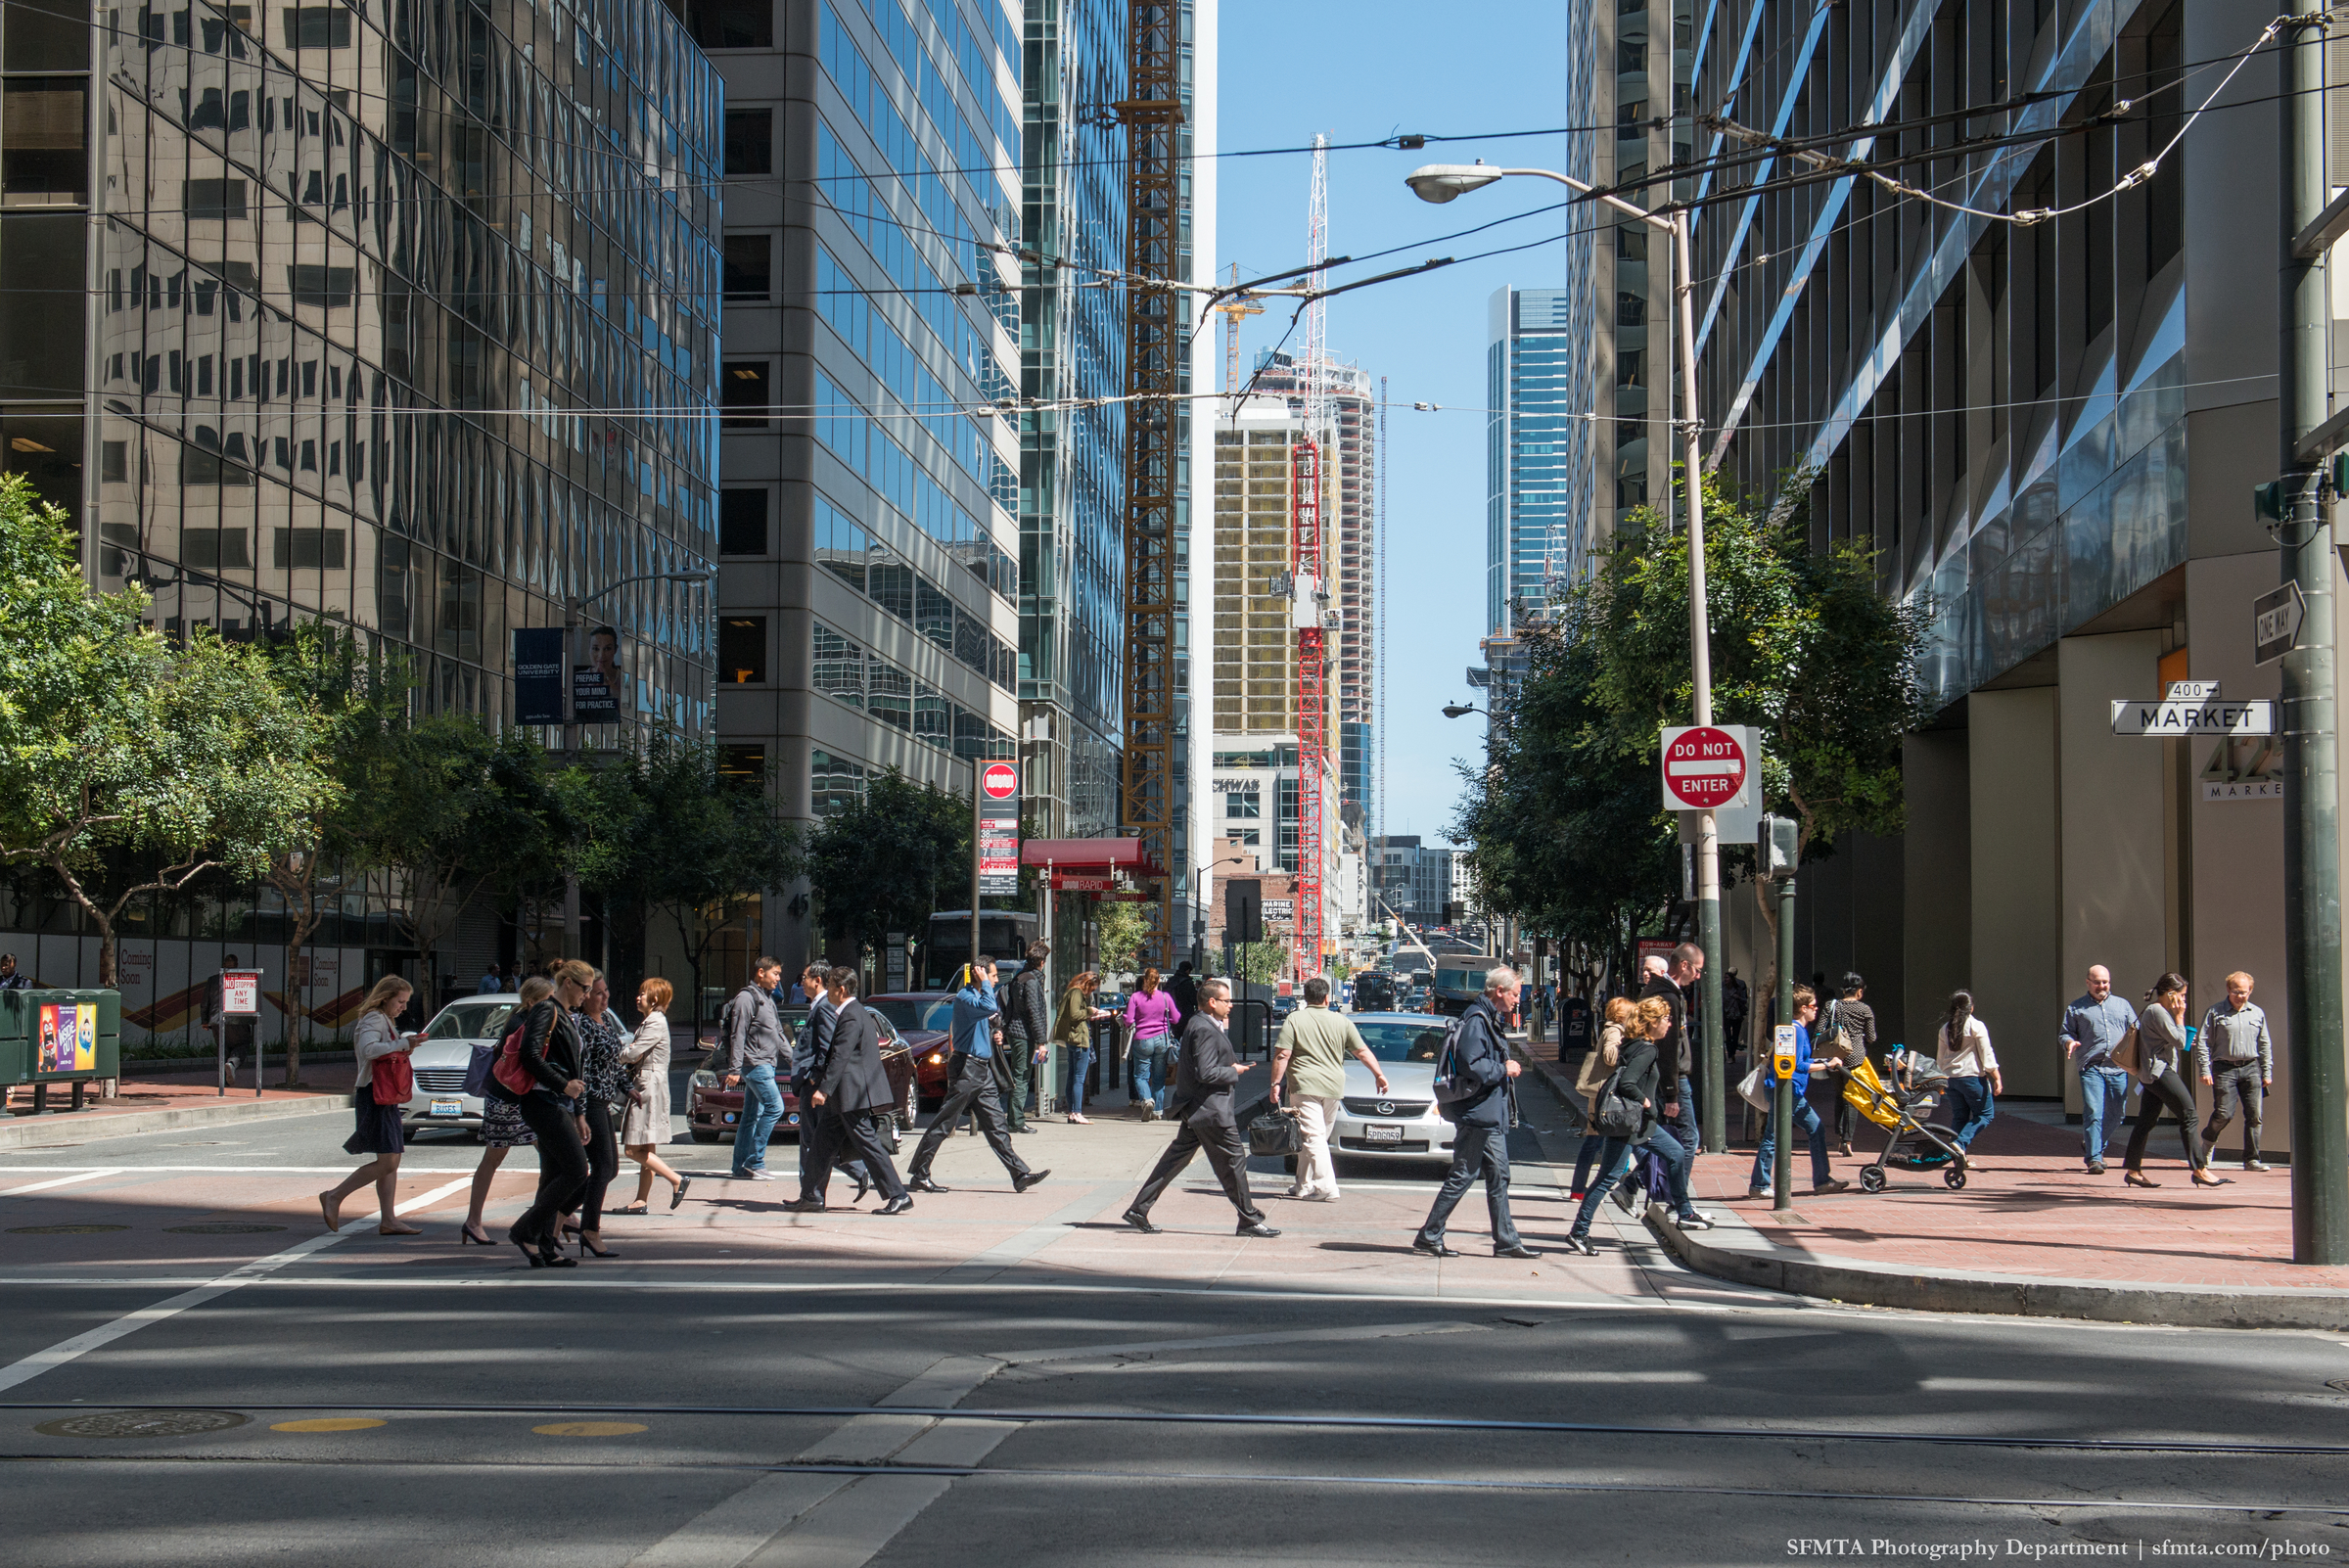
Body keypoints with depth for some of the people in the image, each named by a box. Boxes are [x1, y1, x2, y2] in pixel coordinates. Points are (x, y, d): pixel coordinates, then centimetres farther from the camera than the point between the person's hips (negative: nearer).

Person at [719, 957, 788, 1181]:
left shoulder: (767, 999, 19)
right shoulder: (746, 998, -10)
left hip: (765, 1065, 9)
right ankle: (754, 1162, -12)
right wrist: (735, 1069, -18)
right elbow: (738, 1036, -14)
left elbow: (778, 1034, 27)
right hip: (755, 1064, -9)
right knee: (775, 1107, -15)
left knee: (752, 1116, 8)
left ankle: (741, 1167, 10)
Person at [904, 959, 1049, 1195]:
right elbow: (989, 1007, -33)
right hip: (966, 1067, -9)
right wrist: (985, 984, -19)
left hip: (983, 1069, 9)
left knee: (996, 1127, 6)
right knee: (942, 1125, -4)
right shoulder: (965, 997, -13)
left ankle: (1020, 1175, 4)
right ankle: (919, 1175, 2)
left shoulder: (977, 996, 18)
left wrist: (994, 1037, 12)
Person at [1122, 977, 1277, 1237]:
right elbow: (1206, 1073, -25)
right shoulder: (1205, 1030, -19)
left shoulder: (1199, 1025, 15)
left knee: (1175, 1160, 12)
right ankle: (1249, 1220, 6)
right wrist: (1234, 1072, -11)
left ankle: (1138, 1210, 12)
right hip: (1209, 1108, -11)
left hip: (1194, 1108, 11)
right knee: (1233, 1159, -2)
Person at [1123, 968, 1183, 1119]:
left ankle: (1146, 1099, -22)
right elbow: (1176, 1019, 5)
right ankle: (1157, 1111, 11)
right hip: (1162, 1039, 2)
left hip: (1142, 1040, -2)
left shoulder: (1135, 997, -6)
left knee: (1141, 1075, 5)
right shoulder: (1165, 997, -2)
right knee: (1159, 1077, 10)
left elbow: (1129, 1020, -7)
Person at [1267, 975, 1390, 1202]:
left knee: (1313, 1137, -6)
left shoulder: (1295, 1020, -2)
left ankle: (1327, 1188, -16)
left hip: (1305, 1087, -4)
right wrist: (1379, 1075, 17)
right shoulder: (1342, 1022, 7)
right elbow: (1362, 1051, 9)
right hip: (1333, 1087, 4)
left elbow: (1282, 1055, -8)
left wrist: (1276, 1084, -2)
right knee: (1318, 1137, 15)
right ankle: (1304, 1185, 21)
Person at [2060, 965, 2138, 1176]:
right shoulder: (2076, 1008, 13)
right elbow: (2065, 1032, 10)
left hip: (2118, 1069, 3)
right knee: (2093, 1113, -14)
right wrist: (2069, 1042, -13)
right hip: (2091, 1068, -3)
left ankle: (2092, 1144, 31)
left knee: (2115, 1116, 7)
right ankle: (2094, 1159, -13)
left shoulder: (2122, 1005, 19)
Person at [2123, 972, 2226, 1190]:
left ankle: (2132, 1169, 11)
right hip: (2160, 1071, -11)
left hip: (2152, 1073, 11)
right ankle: (2199, 1170, -12)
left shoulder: (2152, 1010, 18)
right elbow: (2179, 1041, -15)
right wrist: (2179, 1017, -6)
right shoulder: (2158, 1012, -14)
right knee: (2189, 1116, -11)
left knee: (2145, 1121, 10)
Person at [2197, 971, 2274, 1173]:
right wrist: (2204, 1070, -9)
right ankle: (2209, 1140, 23)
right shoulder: (2215, 1013, 0)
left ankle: (2251, 1159, 5)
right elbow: (2202, 1042, -1)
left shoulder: (2257, 1014, 12)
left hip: (2251, 1068, 3)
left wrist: (2267, 1072, 13)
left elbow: (2264, 1045, 17)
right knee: (2224, 1113, -8)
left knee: (2254, 1115, -2)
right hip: (2224, 1069, -3)